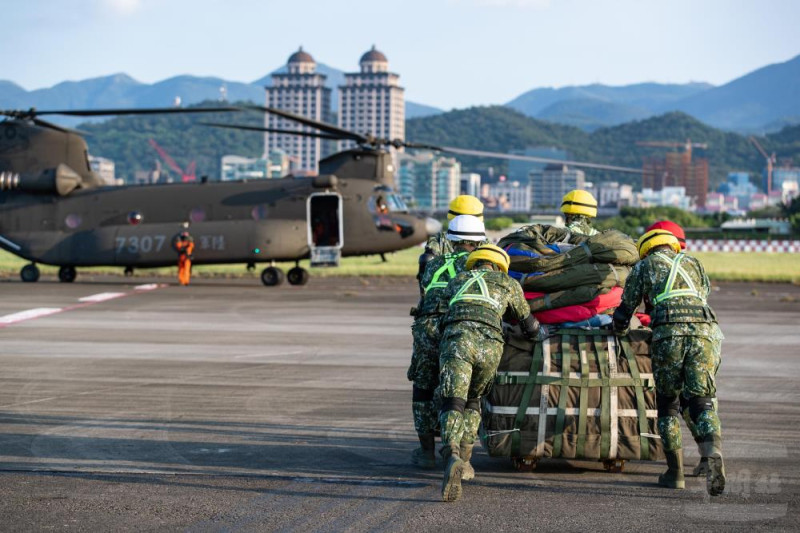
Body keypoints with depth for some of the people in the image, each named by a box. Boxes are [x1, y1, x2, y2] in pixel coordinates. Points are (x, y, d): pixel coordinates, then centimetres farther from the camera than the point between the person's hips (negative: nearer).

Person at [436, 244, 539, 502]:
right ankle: (464, 459, 17)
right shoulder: (509, 284, 30)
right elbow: (529, 325, 38)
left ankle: (452, 457, -38)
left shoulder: (456, 281, 34)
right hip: (490, 344, 1)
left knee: (452, 405, -11)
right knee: (472, 401, 25)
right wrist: (537, 334, 61)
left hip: (456, 338, -1)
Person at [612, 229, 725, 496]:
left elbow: (625, 310, 27)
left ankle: (675, 472, 16)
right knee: (701, 402, 1)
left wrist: (619, 332, 50)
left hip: (669, 333, -2)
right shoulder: (693, 263, 32)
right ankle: (713, 456, -26)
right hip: (705, 331, 2)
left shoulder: (644, 266, 24)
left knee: (667, 403, 15)